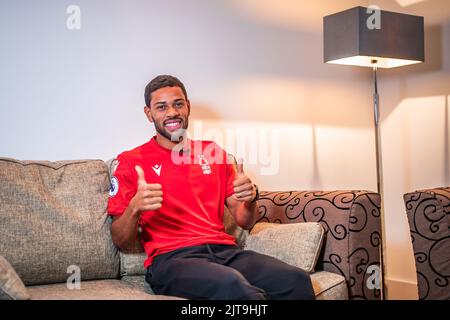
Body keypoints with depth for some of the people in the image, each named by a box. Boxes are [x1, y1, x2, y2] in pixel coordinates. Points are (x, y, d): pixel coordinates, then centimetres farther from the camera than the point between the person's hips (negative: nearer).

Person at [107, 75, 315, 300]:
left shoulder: (214, 154, 19)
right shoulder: (131, 162, 7)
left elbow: (244, 222, 19)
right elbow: (122, 242, 4)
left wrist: (250, 198, -4)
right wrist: (135, 208, -17)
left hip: (225, 250, 4)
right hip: (171, 257, -4)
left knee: (298, 280, -24)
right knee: (234, 285, -37)